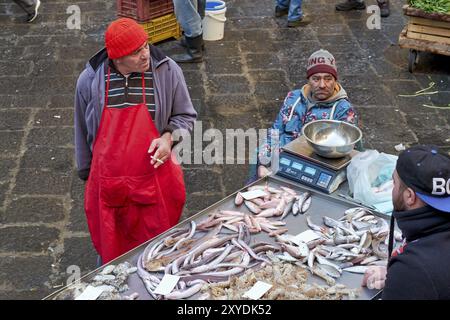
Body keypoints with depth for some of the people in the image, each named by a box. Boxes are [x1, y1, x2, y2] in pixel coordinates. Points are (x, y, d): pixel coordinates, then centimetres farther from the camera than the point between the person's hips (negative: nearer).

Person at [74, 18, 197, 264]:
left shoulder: (167, 71, -11)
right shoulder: (89, 80, -6)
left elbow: (185, 116, 3)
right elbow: (83, 132, 8)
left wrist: (169, 137, -17)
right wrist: (86, 172, 18)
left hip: (155, 178, -1)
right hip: (108, 182, 1)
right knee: (111, 247, 16)